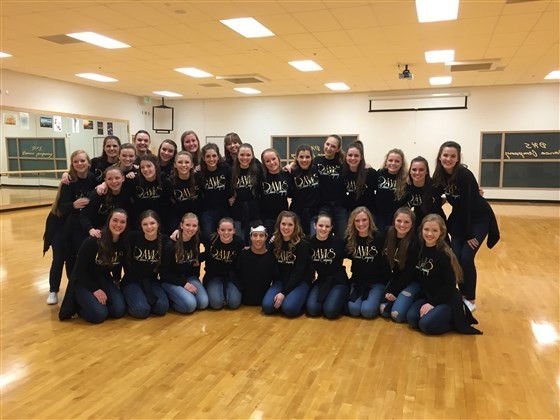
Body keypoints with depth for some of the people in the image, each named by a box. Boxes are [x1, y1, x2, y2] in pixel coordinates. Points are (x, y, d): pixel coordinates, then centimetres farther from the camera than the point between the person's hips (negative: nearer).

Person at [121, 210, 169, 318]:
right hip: (132, 280, -3)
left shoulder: (165, 240, -8)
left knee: (162, 307, -21)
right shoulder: (133, 237, -14)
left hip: (152, 280, 3)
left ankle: (144, 298, 8)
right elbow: (126, 262, -7)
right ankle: (129, 300, 7)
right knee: (141, 310, -26)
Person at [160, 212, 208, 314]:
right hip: (171, 281, -5)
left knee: (203, 303, -18)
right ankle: (169, 300, 1)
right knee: (190, 304, -26)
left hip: (189, 277, 5)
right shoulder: (171, 245, -18)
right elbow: (164, 272, -13)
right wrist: (183, 283, -19)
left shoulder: (196, 242, -3)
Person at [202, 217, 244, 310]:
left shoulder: (239, 242, -13)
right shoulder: (211, 240, -15)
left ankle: (226, 290, 13)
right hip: (214, 275, 0)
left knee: (234, 303, -20)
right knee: (216, 303, -21)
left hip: (231, 276, 0)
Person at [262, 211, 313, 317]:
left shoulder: (302, 244, -12)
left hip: (300, 281, -4)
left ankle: (301, 299, 3)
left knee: (289, 308, -28)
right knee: (267, 306, -20)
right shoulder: (274, 243, 2)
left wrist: (284, 292, -21)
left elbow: (299, 272, -16)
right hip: (281, 280, 4)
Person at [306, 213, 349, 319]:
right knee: (312, 309, -18)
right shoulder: (310, 243, -5)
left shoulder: (339, 242, -14)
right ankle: (324, 298, 12)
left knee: (330, 311, -24)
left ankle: (341, 299, 8)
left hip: (338, 280, -3)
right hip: (321, 280, 3)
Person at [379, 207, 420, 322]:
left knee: (397, 315, -19)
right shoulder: (389, 234, -6)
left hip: (411, 281, -5)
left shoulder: (414, 242, -21)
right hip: (395, 278, 5)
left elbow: (409, 272, -16)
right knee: (384, 311, -11)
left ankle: (412, 299, 7)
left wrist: (394, 291, -14)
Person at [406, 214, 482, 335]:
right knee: (411, 318, -20)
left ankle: (457, 321, -1)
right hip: (427, 296, 6)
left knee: (426, 324, -26)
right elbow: (418, 277, 8)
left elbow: (450, 285, -15)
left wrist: (433, 303, -17)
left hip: (447, 300, -5)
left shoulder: (444, 254, -17)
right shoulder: (420, 249, 0)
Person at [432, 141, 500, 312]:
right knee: (454, 256, -5)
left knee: (466, 257, -13)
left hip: (479, 218, -5)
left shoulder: (464, 175, -28)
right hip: (460, 217, 5)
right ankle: (462, 294, 14)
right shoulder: (440, 174, -10)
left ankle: (471, 300, 5)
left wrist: (469, 234, -22)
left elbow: (466, 206, -26)